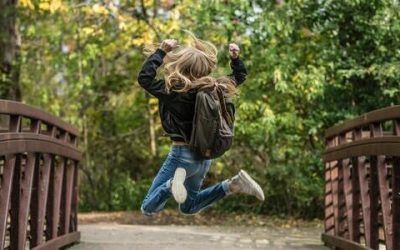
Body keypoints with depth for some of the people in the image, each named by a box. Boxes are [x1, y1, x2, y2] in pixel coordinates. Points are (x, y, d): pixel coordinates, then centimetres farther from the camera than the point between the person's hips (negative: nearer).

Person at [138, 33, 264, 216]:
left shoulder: (175, 91, -20)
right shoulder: (214, 88, -1)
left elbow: (144, 78, -17)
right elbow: (239, 76, 16)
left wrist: (161, 51, -13)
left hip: (182, 154, -6)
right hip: (204, 155, 6)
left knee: (148, 208, -1)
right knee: (189, 207, 26)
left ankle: (174, 183, -29)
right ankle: (233, 185, 5)